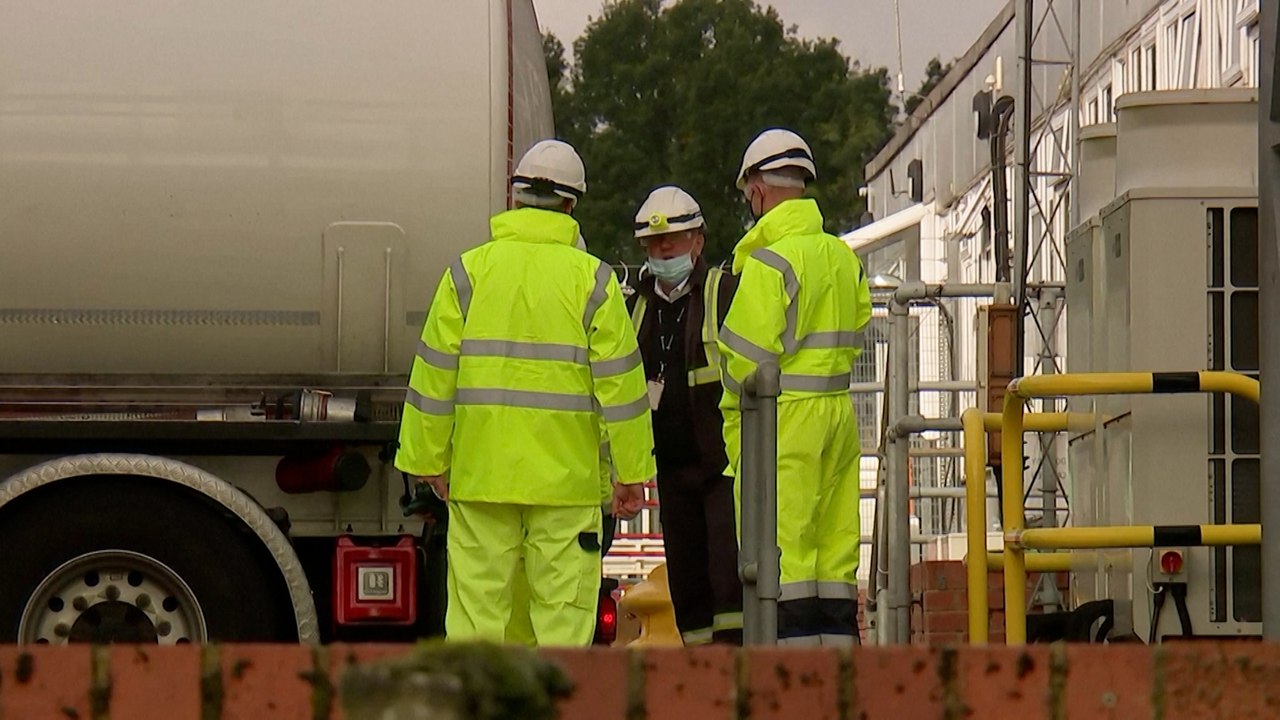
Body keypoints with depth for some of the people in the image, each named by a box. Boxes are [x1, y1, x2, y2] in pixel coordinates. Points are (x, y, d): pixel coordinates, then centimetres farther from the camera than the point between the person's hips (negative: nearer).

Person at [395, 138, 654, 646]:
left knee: (477, 602, 4)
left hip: (480, 471, 1)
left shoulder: (469, 272, 2)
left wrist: (427, 461, 10)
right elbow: (619, 382, -1)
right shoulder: (593, 280, 0)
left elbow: (436, 374, 3)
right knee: (563, 608, 1)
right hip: (566, 475, -1)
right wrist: (632, 474, 4)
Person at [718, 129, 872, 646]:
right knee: (834, 547, 10)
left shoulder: (768, 262, -13)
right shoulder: (844, 258, 11)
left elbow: (748, 355, -13)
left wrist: (737, 415, -1)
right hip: (839, 410, 8)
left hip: (784, 415, -8)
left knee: (782, 551, -6)